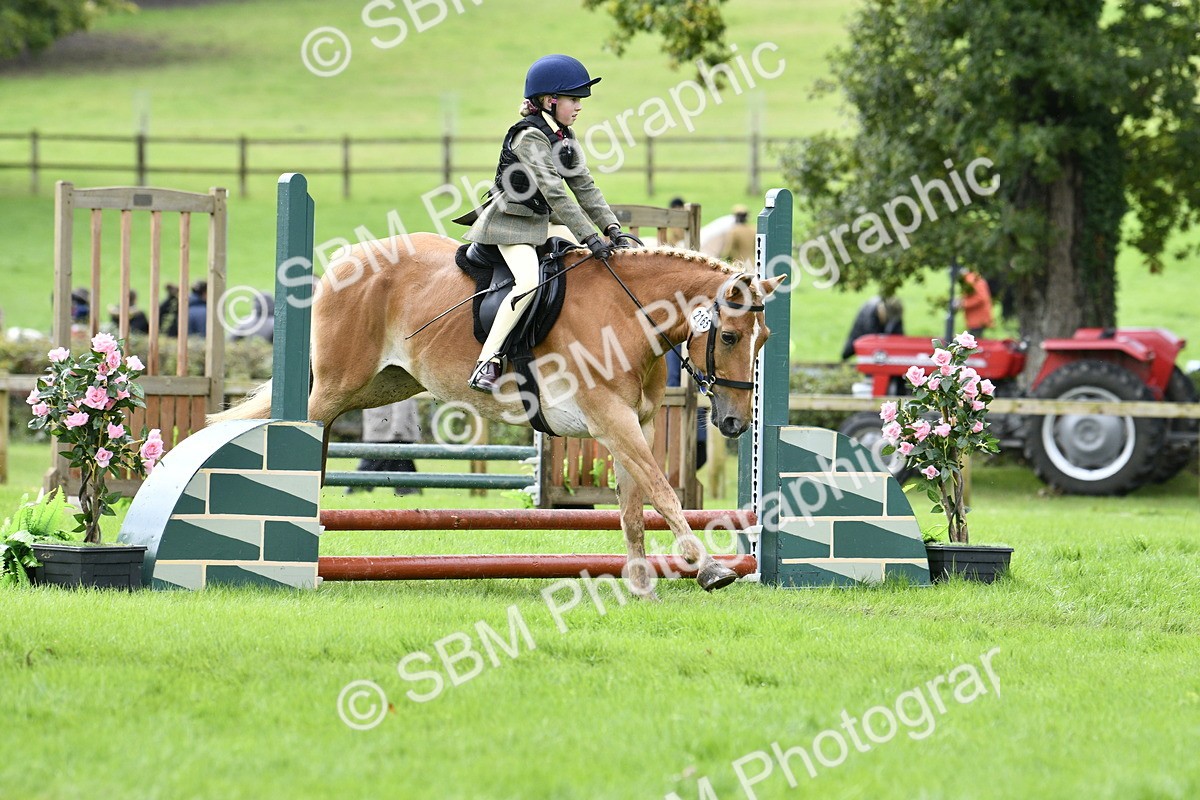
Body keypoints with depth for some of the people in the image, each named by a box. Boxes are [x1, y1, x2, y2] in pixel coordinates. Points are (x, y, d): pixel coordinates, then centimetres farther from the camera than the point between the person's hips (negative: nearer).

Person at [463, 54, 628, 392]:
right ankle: (487, 363, -29)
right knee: (528, 281, -31)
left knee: (603, 257, 5)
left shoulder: (564, 136, 7)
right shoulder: (530, 136, -22)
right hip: (511, 223, -10)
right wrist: (591, 238, -31)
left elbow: (584, 186, 6)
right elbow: (554, 194, -28)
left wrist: (611, 228, -6)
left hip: (544, 221, 10)